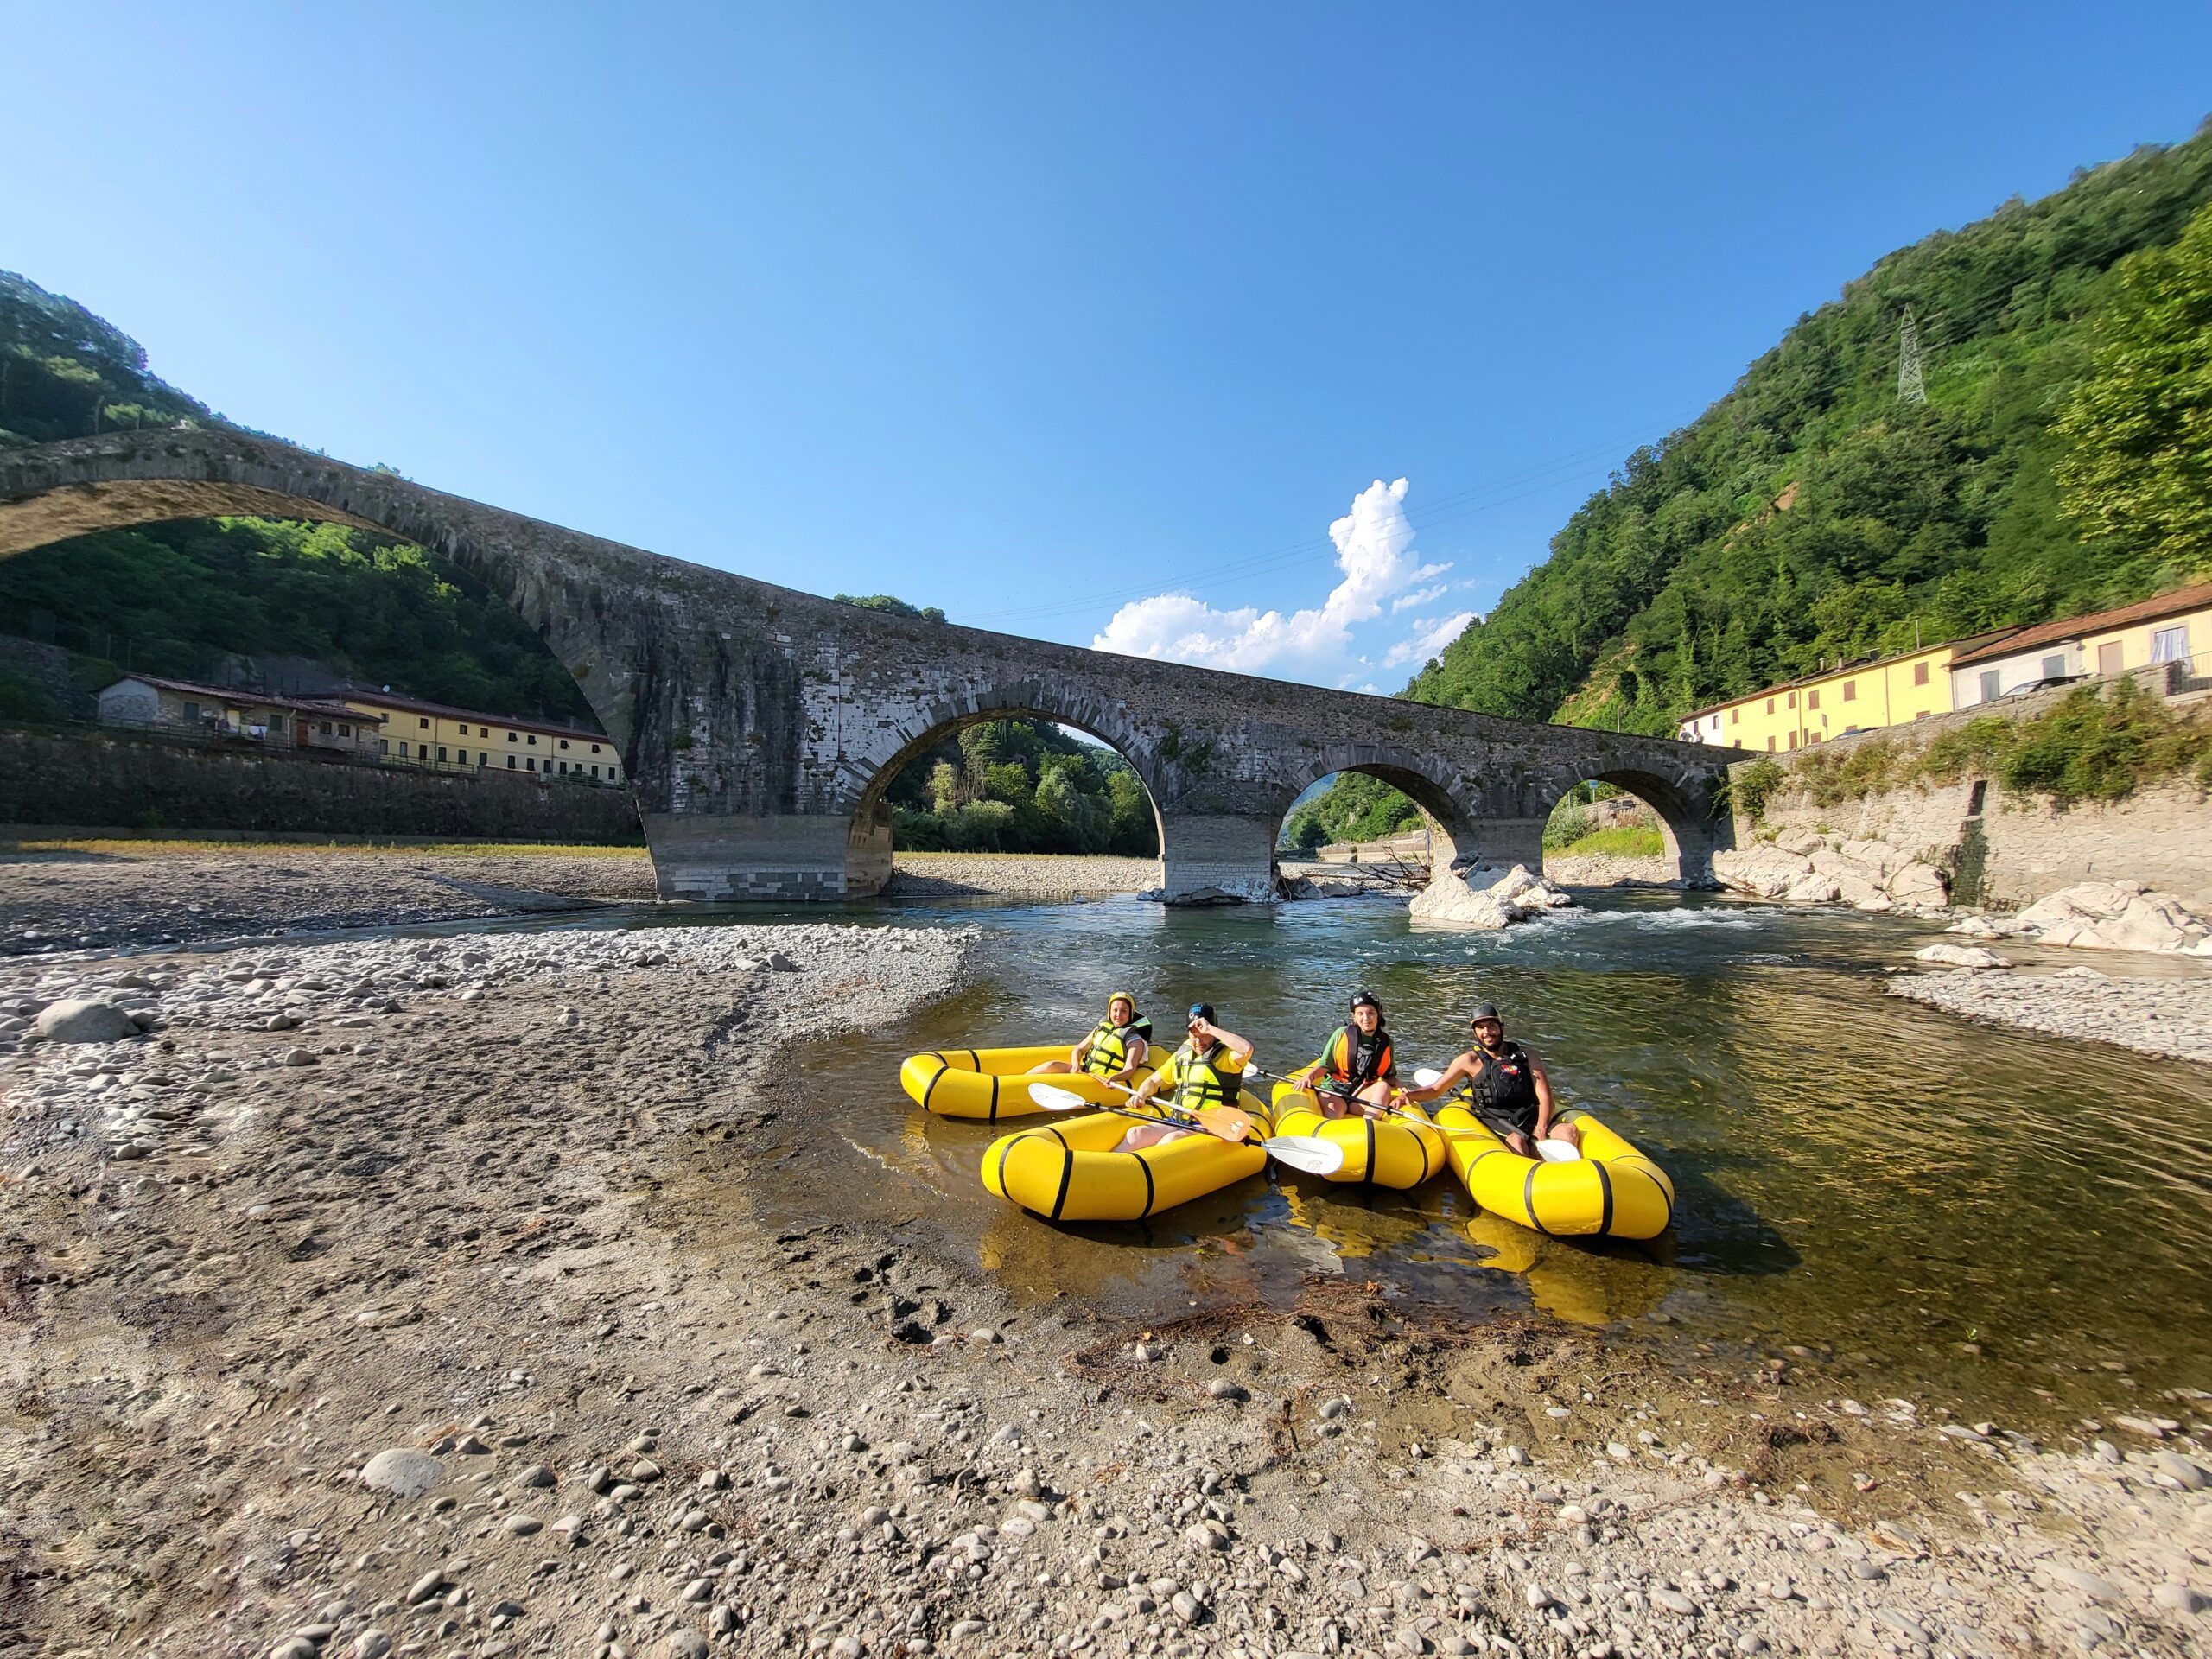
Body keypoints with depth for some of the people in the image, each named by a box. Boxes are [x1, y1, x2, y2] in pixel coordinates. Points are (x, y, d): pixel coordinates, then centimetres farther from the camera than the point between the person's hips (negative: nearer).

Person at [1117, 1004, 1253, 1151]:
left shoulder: (1225, 1055, -2)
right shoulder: (1181, 1055, 16)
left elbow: (1247, 1049, -26)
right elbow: (1153, 1081, 24)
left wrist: (1210, 1029, -20)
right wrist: (1140, 1095, 1)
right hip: (1178, 1123, 6)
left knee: (1171, 1139, -33)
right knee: (1136, 1133, -19)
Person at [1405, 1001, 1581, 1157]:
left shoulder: (1526, 1057, 11)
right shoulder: (1470, 1061, 6)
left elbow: (1545, 1097, 4)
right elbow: (1436, 1089, 7)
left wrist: (1541, 1128, -15)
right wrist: (1408, 1095, -13)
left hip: (1532, 1119, 3)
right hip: (1495, 1123, -2)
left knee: (1568, 1130, -24)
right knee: (1517, 1140, -33)